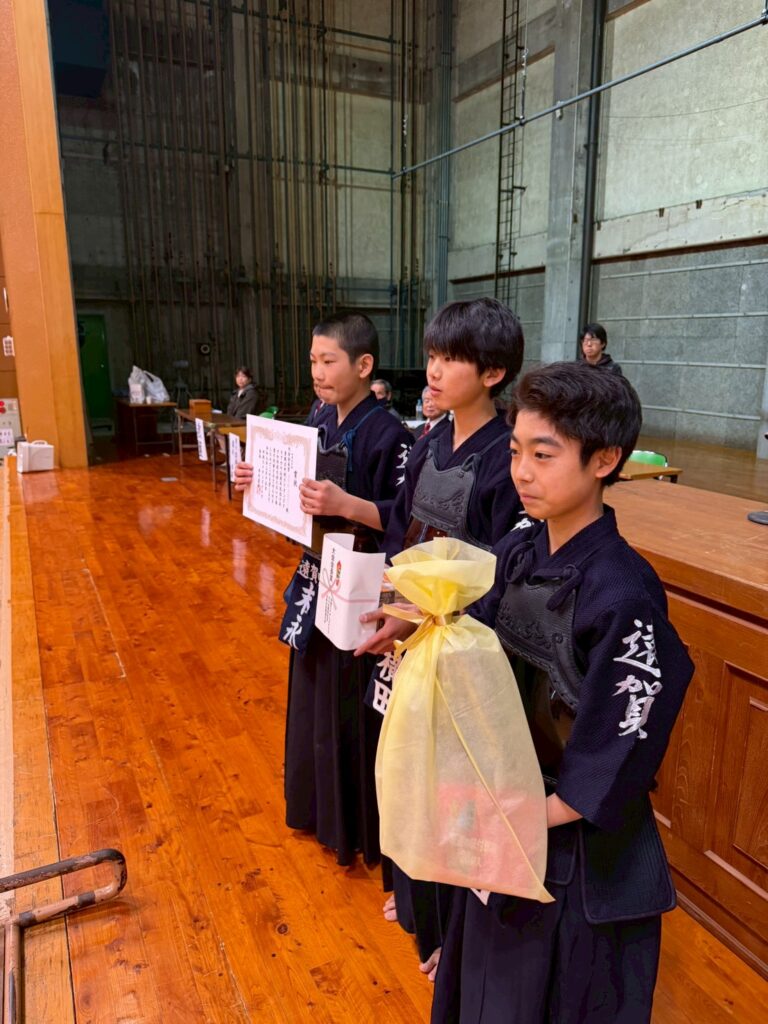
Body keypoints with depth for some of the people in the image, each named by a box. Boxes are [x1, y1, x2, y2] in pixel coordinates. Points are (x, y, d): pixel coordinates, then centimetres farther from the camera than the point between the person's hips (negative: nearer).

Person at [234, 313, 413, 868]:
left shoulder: (388, 435, -18)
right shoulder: (322, 422, 6)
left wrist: (346, 505, -33)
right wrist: (261, 482, -1)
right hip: (318, 578, 8)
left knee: (354, 708, 6)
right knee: (316, 697, 21)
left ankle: (360, 825, 29)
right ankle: (320, 806, 43)